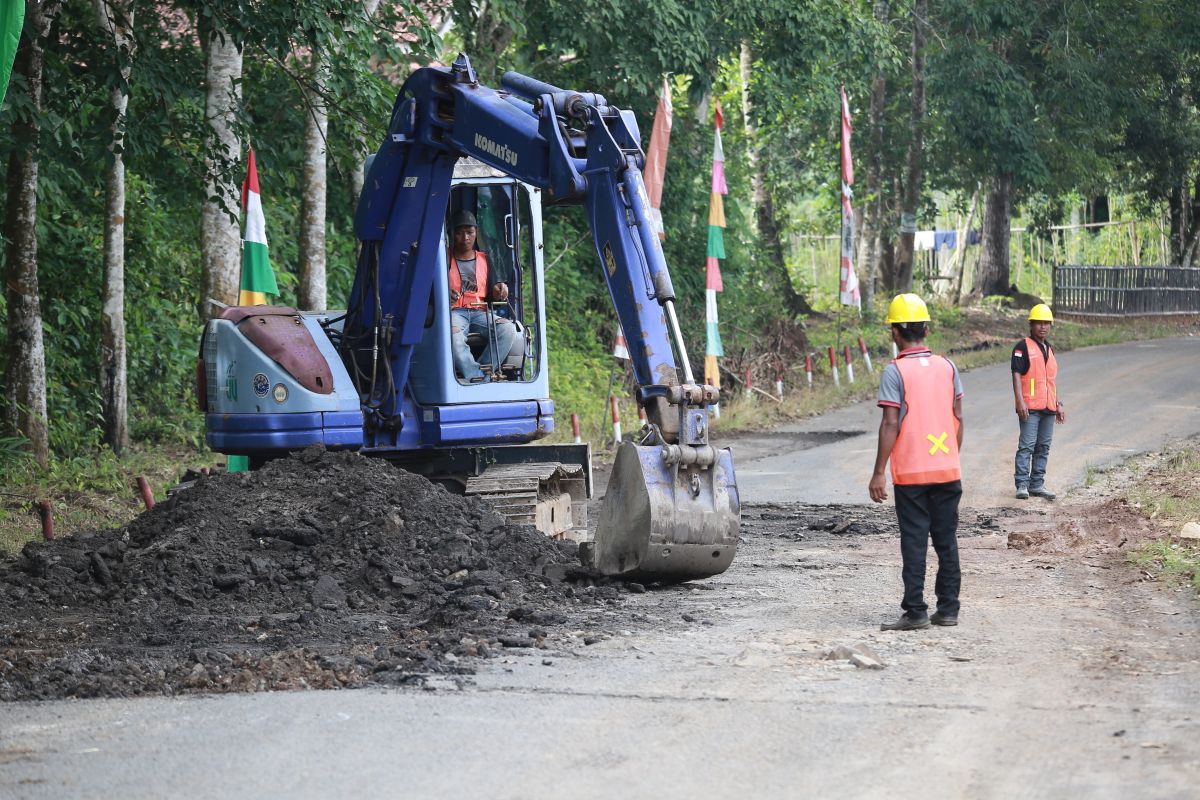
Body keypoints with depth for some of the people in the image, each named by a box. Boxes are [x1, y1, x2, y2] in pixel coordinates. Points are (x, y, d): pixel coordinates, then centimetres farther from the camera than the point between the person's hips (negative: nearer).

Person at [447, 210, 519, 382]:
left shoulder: (484, 260, 21)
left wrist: (499, 292, -4)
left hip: (480, 312, 4)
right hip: (454, 311, -4)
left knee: (508, 329, -28)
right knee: (454, 337, -40)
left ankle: (478, 375, -31)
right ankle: (478, 378, -43)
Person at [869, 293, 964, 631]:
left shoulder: (894, 372, -10)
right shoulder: (947, 367, 5)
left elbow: (890, 424, -13)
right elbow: (958, 417, 7)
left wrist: (878, 473, -10)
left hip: (910, 473, -4)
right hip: (948, 470, 4)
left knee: (914, 542, -1)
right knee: (947, 540, 11)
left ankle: (915, 612, -2)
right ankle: (948, 608, 14)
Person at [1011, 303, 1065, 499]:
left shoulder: (1049, 349, 18)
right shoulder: (1023, 347, -4)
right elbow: (1016, 375, -10)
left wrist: (1058, 404, 20)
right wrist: (1020, 402, -19)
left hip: (1048, 408, 7)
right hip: (1030, 408, -7)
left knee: (1043, 447, 9)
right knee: (1027, 446, -9)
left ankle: (1037, 484, 15)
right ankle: (1022, 485, -9)